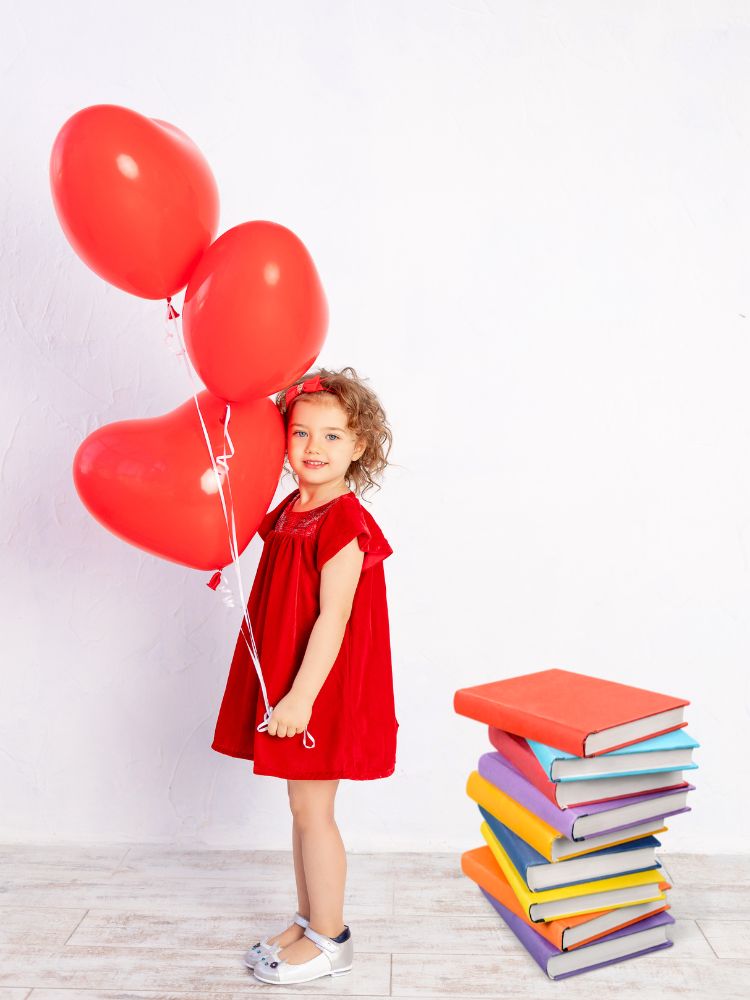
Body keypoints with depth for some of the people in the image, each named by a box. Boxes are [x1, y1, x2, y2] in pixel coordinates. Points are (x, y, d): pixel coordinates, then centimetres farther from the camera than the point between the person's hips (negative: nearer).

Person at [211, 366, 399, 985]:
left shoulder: (343, 523, -19)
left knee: (311, 809, 5)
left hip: (321, 689, -8)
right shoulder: (290, 510, 7)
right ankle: (309, 921, 36)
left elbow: (333, 618, -22)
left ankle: (329, 940, 24)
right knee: (304, 807, 19)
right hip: (287, 684, 8)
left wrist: (301, 696, -23)